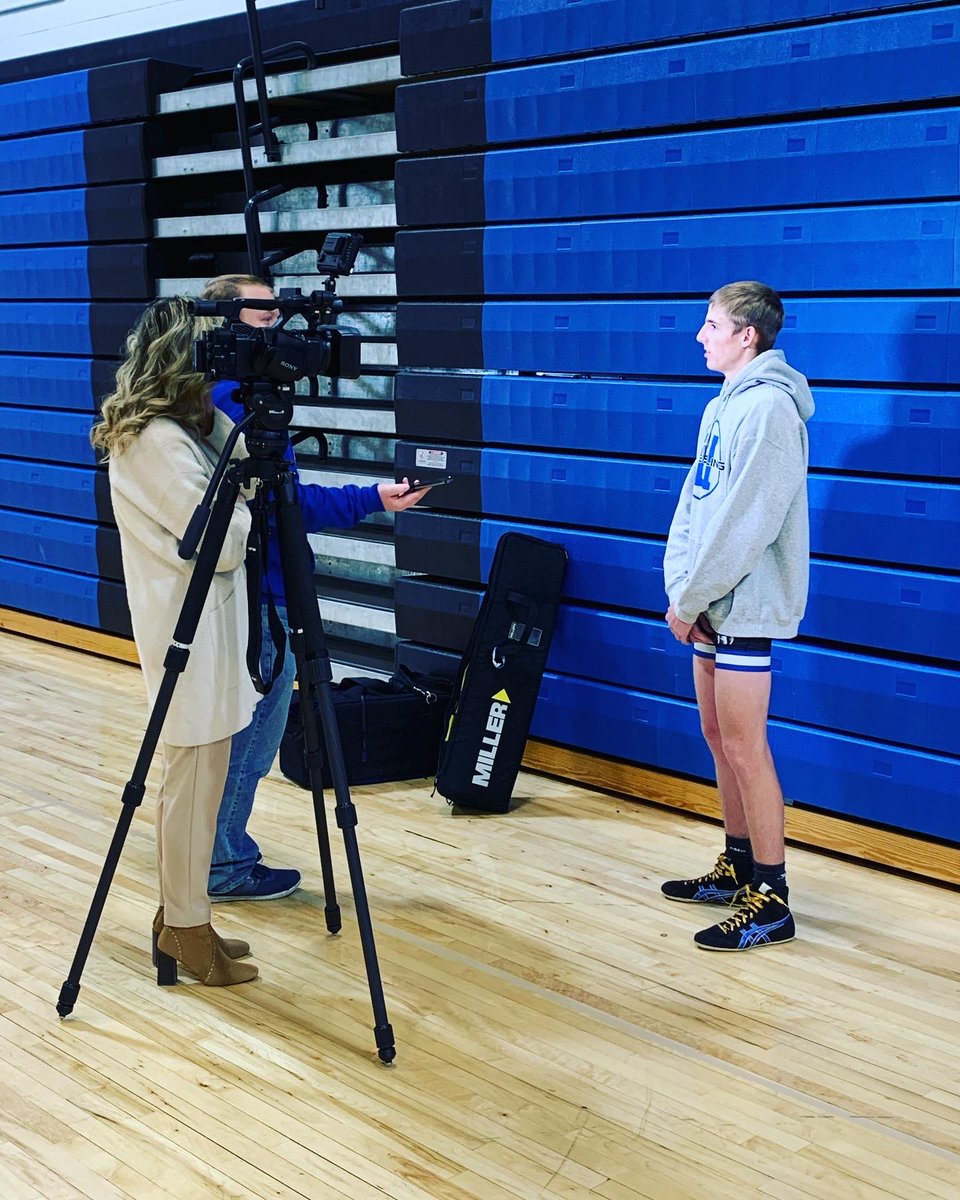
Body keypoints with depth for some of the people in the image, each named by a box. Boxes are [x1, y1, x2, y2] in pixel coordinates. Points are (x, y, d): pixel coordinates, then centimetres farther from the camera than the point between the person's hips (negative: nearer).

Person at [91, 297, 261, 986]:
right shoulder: (161, 442, -19)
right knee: (194, 779, 1)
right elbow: (224, 543, -19)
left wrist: (229, 431, 1)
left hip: (201, 620, 10)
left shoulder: (179, 429, 11)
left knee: (196, 777, 16)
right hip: (192, 627, -10)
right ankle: (185, 928, 14)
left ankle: (182, 917, 27)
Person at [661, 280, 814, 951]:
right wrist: (679, 589, 2)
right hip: (712, 605, 9)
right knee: (720, 736, 15)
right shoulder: (723, 406, 15)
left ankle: (770, 902, 3)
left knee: (744, 747, -6)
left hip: (746, 606, -9)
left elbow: (743, 523, -21)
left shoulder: (769, 407, -16)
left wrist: (688, 600, -14)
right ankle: (738, 866, 29)